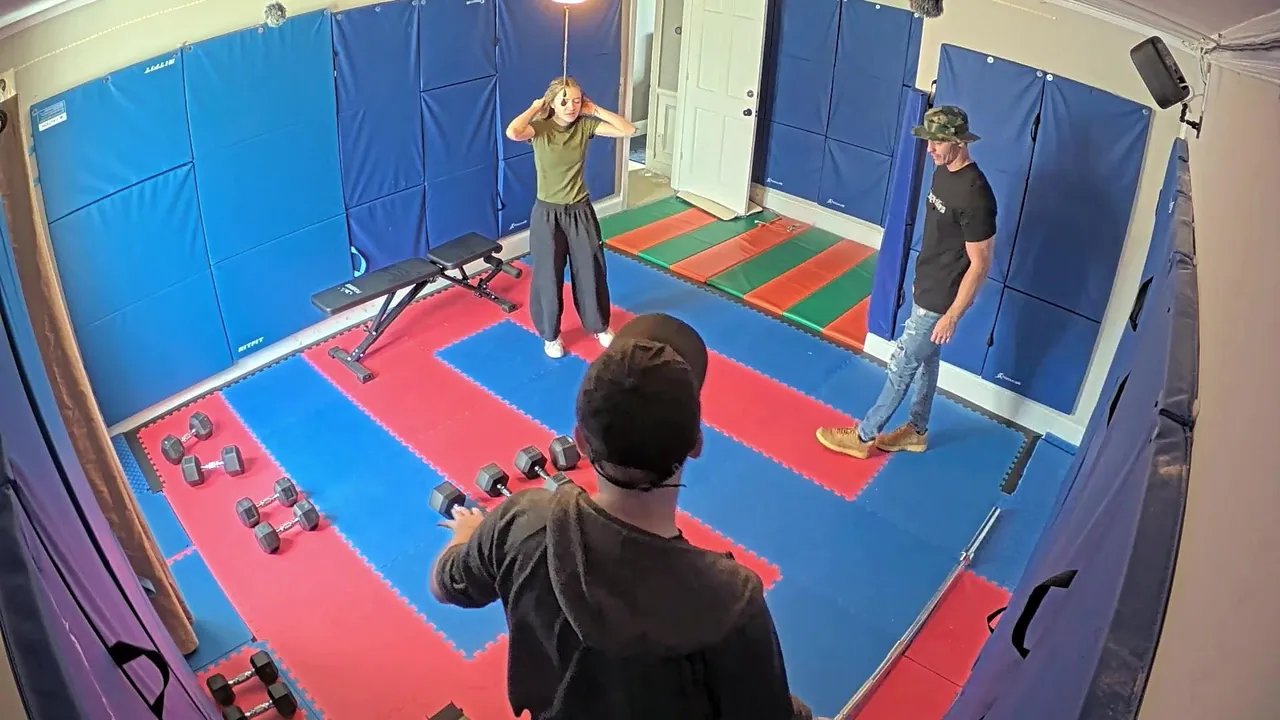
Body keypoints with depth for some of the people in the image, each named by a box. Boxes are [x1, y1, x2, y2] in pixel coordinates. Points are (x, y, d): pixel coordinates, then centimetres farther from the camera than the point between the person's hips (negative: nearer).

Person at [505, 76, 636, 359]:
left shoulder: (585, 126, -4)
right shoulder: (540, 128, -14)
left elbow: (628, 130, -9)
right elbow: (513, 132, -36)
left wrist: (595, 110, -10)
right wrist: (535, 107, -20)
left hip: (580, 211, 3)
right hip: (548, 214, -3)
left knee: (591, 271, 15)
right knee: (548, 276, 9)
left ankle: (599, 326, 39)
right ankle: (550, 334, 31)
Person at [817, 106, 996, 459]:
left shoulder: (975, 195, -28)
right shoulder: (943, 172, 1)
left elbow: (980, 263, -24)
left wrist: (952, 315, -21)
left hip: (940, 301, -9)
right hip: (925, 290, 9)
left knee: (901, 365, 3)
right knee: (927, 359, 21)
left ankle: (865, 436, 17)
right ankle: (917, 430, 38)